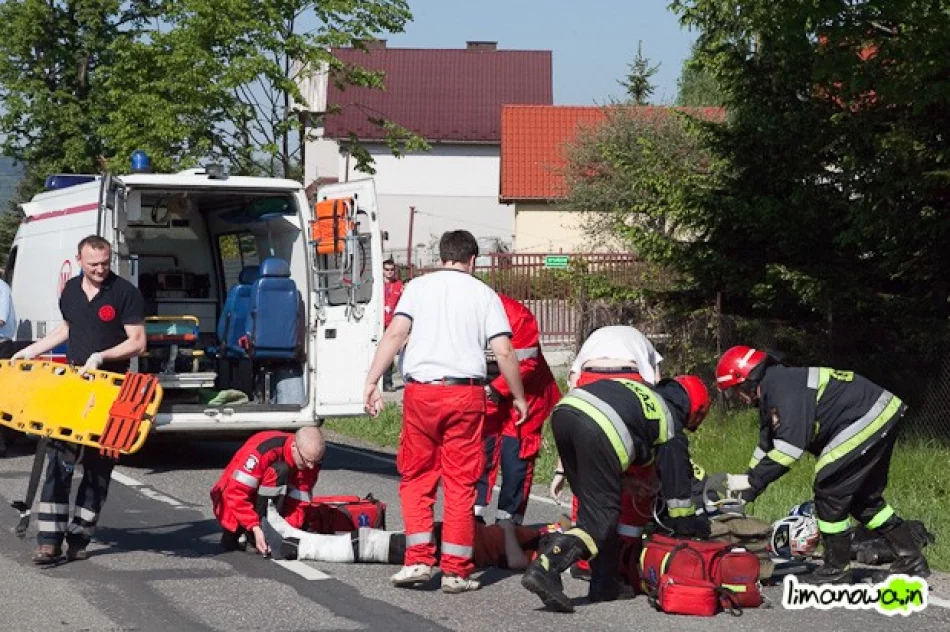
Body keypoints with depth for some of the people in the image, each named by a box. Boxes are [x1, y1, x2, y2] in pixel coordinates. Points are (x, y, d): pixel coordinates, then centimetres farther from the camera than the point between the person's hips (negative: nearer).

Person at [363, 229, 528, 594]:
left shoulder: (418, 286, 9)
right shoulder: (484, 294, 9)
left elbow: (395, 334, -4)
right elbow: (503, 351, 2)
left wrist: (371, 381, -6)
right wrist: (519, 397, 13)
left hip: (421, 391, 0)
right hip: (466, 393, 0)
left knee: (416, 478, 12)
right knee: (460, 483, 5)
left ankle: (419, 559, 3)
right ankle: (456, 570, 6)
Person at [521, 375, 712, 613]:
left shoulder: (646, 391, 38)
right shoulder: (671, 423, 22)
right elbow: (677, 477, 26)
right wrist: (687, 522, 39)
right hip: (600, 430, -7)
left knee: (594, 505, 20)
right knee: (602, 515, 0)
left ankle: (604, 584, 22)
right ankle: (544, 570, -20)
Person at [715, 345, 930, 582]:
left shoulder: (784, 387, -21)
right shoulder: (771, 392, 13)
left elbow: (791, 445, -28)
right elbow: (767, 446, 18)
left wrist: (751, 479, -22)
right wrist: (743, 494, 13)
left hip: (867, 420, -11)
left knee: (829, 492, -7)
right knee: (864, 497, 18)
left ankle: (837, 569, 3)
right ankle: (912, 561, 23)